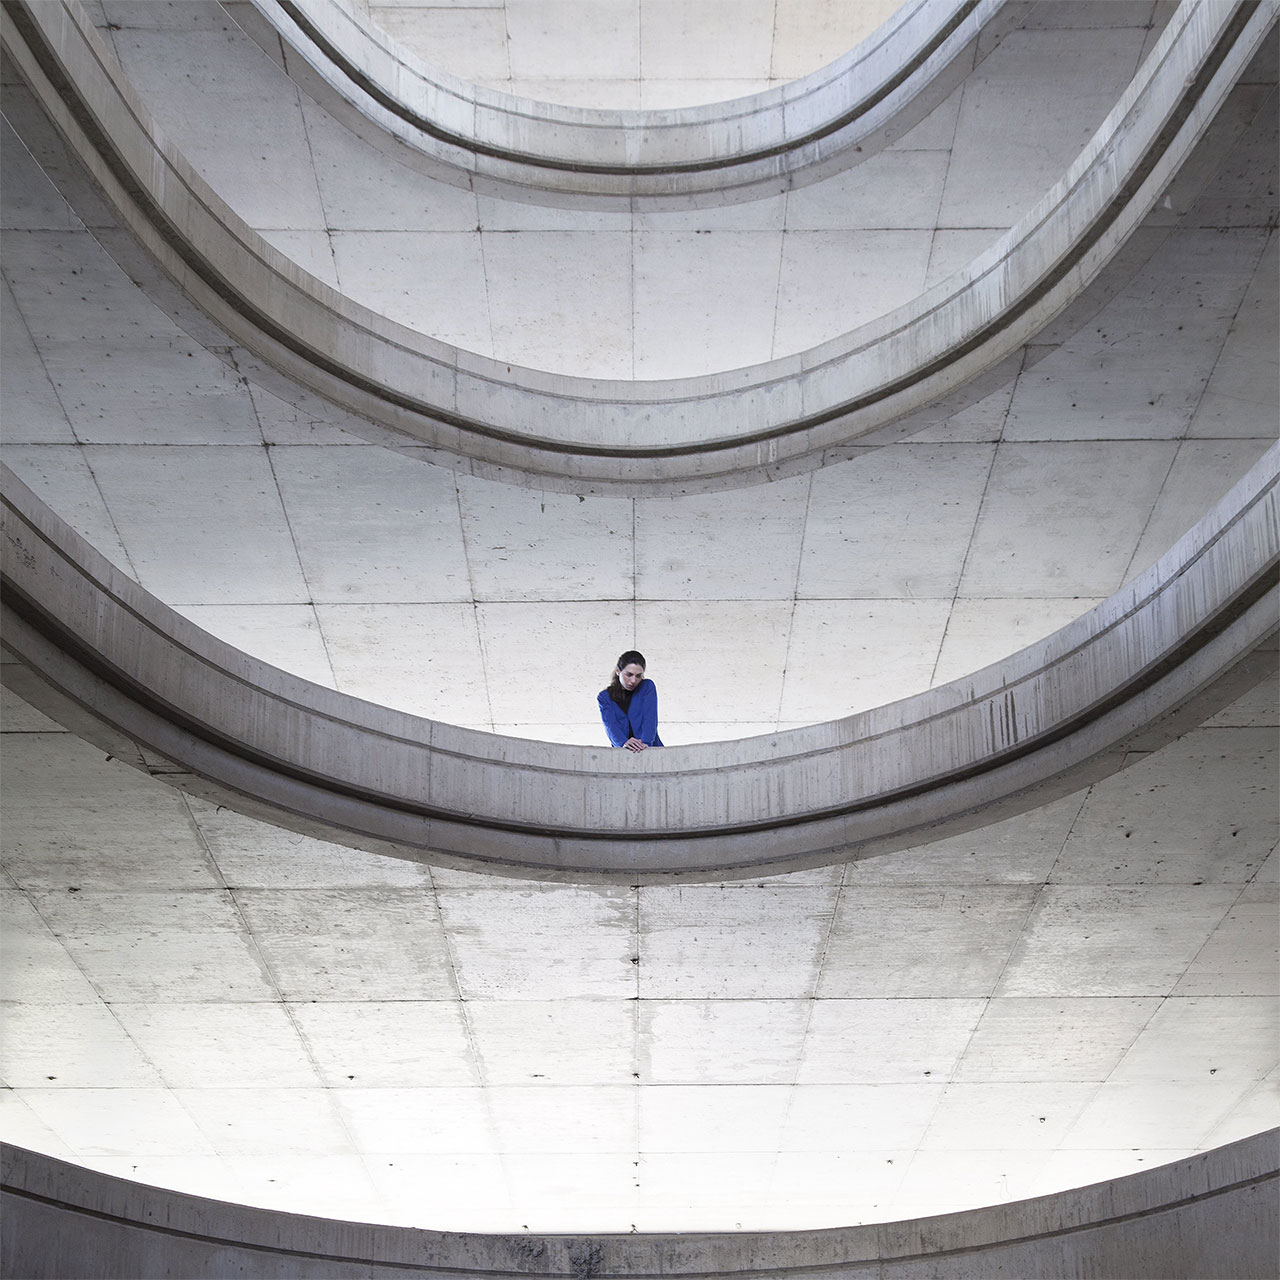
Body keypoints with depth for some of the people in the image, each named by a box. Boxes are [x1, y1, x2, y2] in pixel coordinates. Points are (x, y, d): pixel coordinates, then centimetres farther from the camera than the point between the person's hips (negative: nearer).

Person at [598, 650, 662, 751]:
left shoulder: (648, 687, 9)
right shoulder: (605, 697, 9)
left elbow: (650, 719, -5)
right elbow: (610, 725, -6)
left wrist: (645, 743, -24)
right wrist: (624, 743, -28)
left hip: (651, 748, -2)